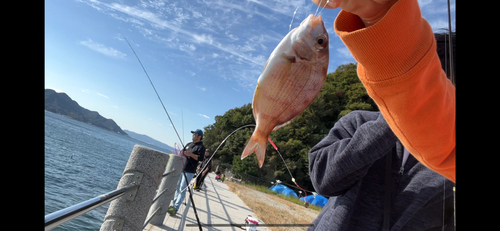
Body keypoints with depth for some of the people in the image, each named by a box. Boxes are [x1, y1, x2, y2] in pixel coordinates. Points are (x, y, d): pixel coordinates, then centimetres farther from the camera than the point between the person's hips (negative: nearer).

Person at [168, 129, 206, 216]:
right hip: (181, 169, 8)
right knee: (177, 187, 12)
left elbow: (201, 158, -18)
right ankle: (173, 204, 22)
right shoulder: (189, 144, 17)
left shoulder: (201, 147, -7)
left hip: (189, 171, -8)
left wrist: (191, 154, -25)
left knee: (182, 189, -8)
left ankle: (175, 208, -5)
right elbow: (183, 152, 25)